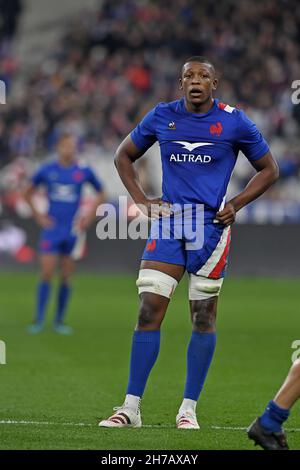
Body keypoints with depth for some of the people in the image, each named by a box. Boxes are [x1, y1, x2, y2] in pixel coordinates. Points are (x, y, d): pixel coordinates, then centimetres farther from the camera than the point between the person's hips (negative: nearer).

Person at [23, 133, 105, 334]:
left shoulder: (84, 172, 0)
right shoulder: (47, 170, -1)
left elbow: (101, 194, 14)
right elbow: (28, 193, 13)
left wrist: (90, 217, 5)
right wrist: (38, 215, 2)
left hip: (73, 231, 1)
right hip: (52, 229, -1)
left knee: (66, 277, 4)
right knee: (47, 274, -8)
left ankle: (60, 321, 13)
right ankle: (39, 320, -2)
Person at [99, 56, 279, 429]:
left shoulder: (234, 122, 0)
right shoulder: (161, 117, 5)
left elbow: (268, 169, 10)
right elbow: (124, 156, 19)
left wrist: (235, 205, -2)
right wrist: (140, 200, 5)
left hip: (210, 225, -2)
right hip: (167, 222, 2)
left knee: (203, 317, 2)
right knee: (148, 311, -6)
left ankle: (189, 408, 10)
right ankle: (131, 407, -3)